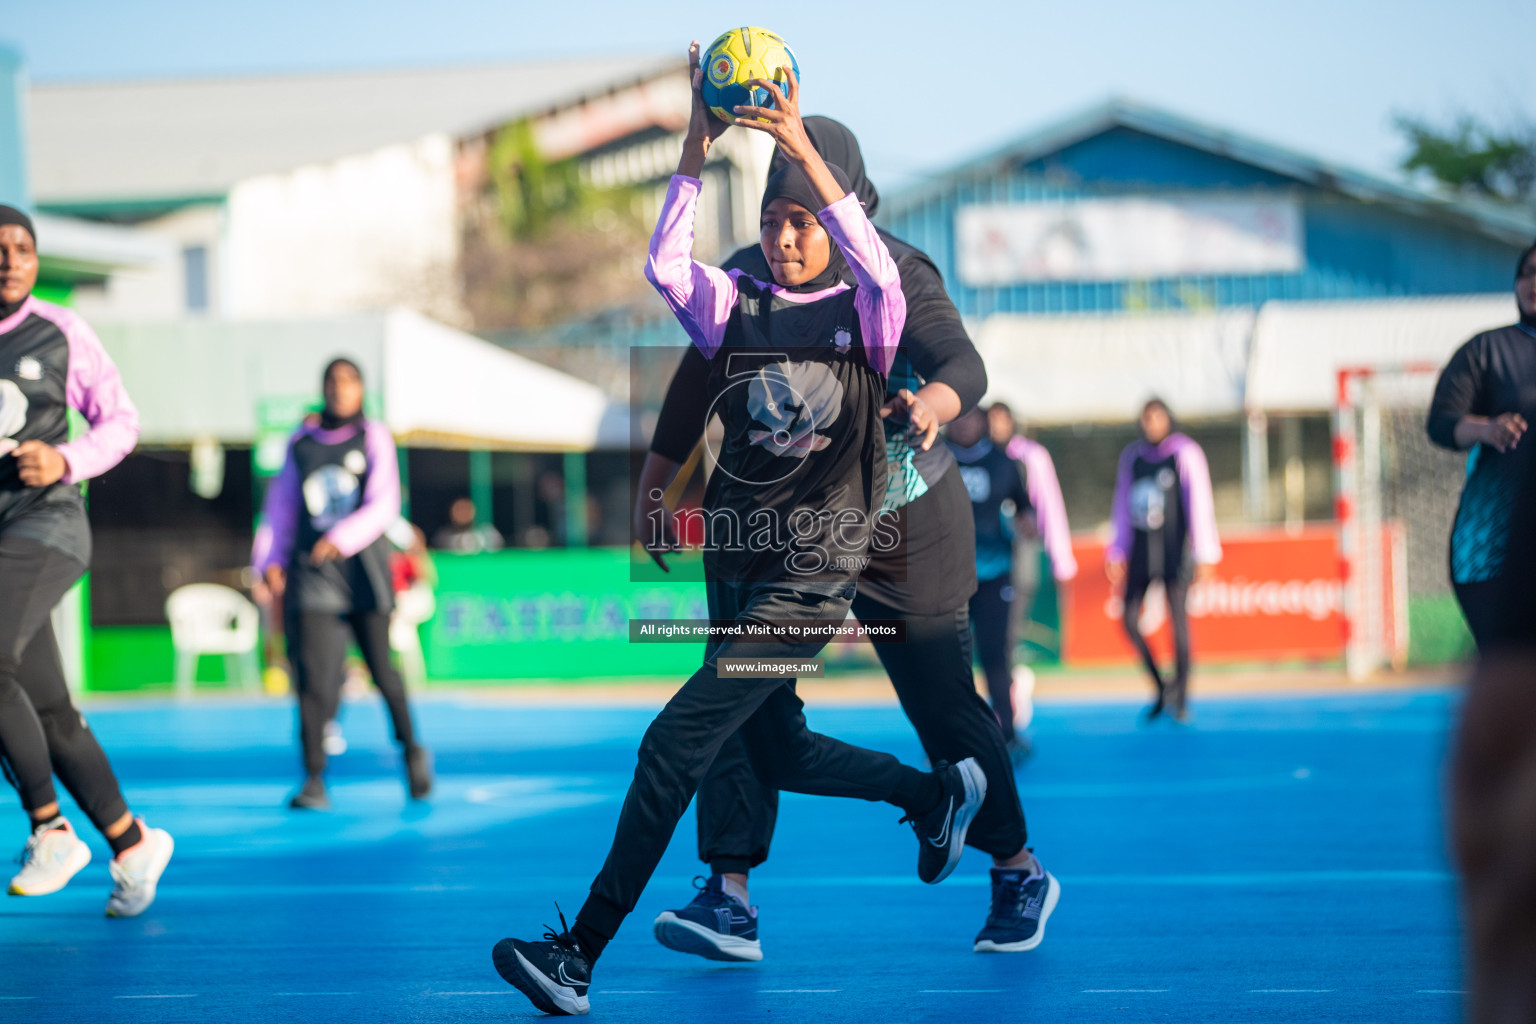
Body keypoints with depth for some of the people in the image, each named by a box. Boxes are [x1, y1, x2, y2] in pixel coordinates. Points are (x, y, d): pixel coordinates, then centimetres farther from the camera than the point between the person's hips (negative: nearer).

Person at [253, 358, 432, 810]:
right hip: (312, 572, 1)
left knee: (381, 667, 2)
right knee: (313, 673, -10)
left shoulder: (374, 438, 3)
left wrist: (342, 539, -20)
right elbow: (281, 505, 17)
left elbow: (383, 505, -7)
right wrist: (270, 558, 7)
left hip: (362, 565, -1)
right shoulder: (301, 441, 10)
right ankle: (314, 780, -9)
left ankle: (412, 749, 27)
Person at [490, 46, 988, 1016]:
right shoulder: (739, 308, 7)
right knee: (781, 756, 18)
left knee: (676, 743, -14)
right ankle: (940, 793, 43)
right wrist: (699, 145, -18)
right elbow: (664, 264, -10)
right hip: (735, 560, 6)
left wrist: (804, 149, -30)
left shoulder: (864, 314, -2)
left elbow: (879, 269, -25)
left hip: (814, 571, -6)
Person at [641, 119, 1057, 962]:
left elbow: (963, 365, -30)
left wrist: (931, 402, -53)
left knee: (945, 710, 4)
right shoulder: (746, 279, -3)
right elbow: (699, 379, 10)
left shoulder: (897, 277, -15)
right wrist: (657, 478, 12)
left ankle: (1018, 875, 27)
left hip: (905, 526, -3)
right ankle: (729, 900, -12)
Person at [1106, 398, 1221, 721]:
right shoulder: (1132, 455, 9)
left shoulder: (1186, 454, -4)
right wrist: (1116, 552, 12)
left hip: (1174, 549, -4)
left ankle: (1180, 698, 5)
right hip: (1140, 551, 4)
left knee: (1178, 619, -4)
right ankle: (1161, 687, 16)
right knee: (1130, 620, -1)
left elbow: (1199, 504, -6)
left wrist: (1205, 554, -10)